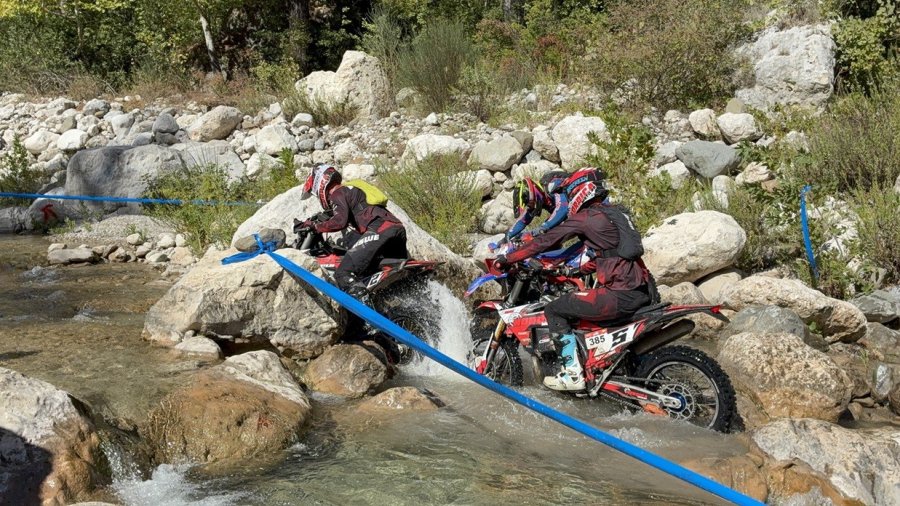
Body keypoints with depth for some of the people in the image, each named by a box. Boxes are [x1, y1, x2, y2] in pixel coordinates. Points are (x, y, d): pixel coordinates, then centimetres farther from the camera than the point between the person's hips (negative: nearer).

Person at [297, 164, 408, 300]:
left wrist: (315, 226, -3)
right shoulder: (351, 189, 34)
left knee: (343, 275, -17)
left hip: (379, 230, -10)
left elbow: (340, 222, -13)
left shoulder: (337, 194, 5)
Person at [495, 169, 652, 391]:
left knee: (554, 310, -1)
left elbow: (547, 240, -4)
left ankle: (573, 373, -4)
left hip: (620, 295, -9)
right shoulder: (615, 212, 20)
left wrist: (508, 258, 3)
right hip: (643, 290, 9)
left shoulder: (585, 218, -5)